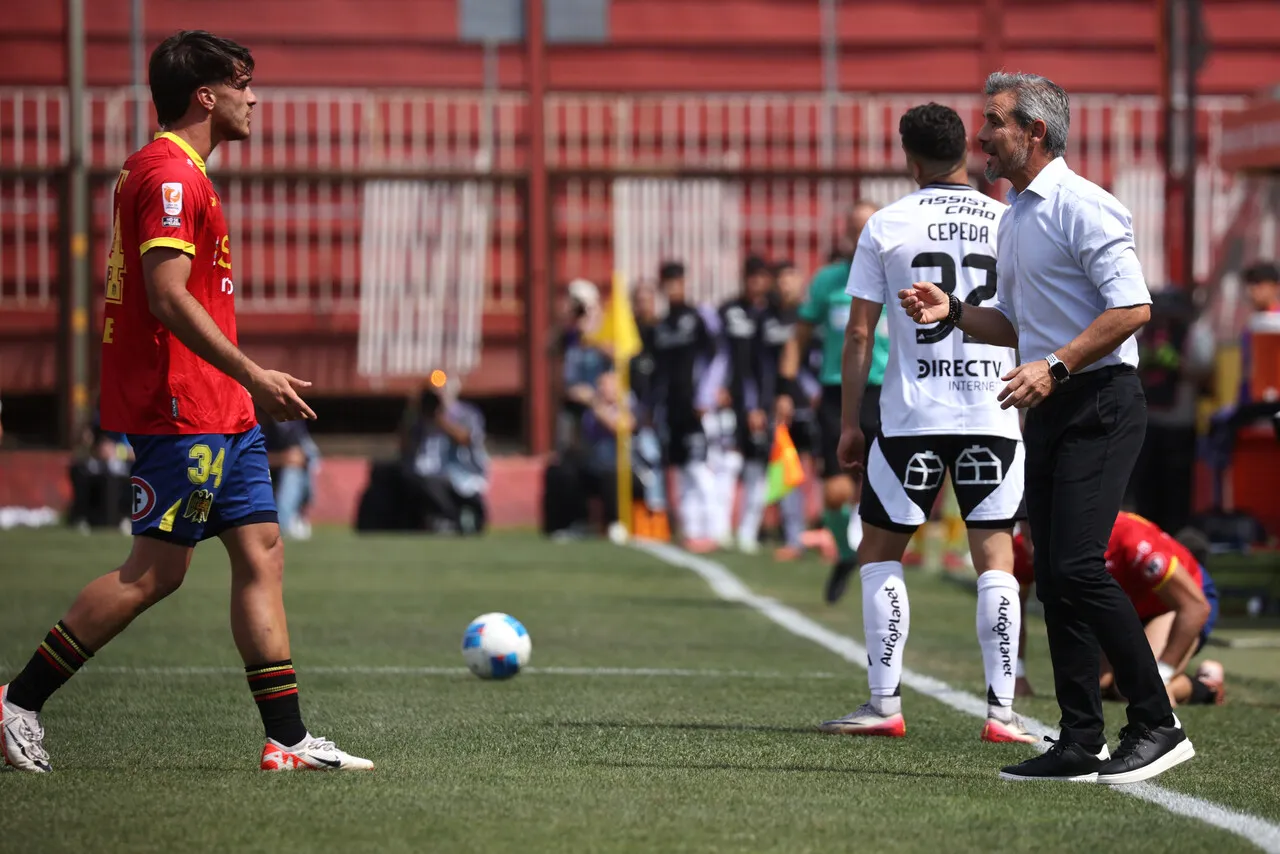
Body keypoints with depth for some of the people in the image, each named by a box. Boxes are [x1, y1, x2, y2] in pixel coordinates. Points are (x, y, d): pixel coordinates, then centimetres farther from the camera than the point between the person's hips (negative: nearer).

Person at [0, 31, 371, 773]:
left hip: (221, 409, 11)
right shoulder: (169, 174, -14)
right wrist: (254, 376, -21)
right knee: (157, 570, -8)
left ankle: (288, 739, 3)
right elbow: (168, 298, -22)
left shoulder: (181, 172, 19)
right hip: (181, 411, -11)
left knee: (262, 552, 5)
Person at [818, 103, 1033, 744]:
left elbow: (859, 334, 0)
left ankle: (884, 704, 6)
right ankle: (1001, 709, -2)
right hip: (995, 414, 1)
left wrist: (849, 422, 6)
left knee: (880, 550, 11)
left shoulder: (887, 226, 0)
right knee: (994, 555, 4)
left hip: (911, 415, -1)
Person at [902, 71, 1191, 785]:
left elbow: (1132, 307, -19)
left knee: (1078, 566, -17)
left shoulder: (1082, 206, -12)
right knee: (1055, 576, 6)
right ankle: (1084, 744, 8)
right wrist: (952, 311, 9)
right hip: (1049, 411, 10)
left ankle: (1158, 724, -11)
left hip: (1099, 405, -9)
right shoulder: (1015, 217, 17)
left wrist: (1055, 367, -22)